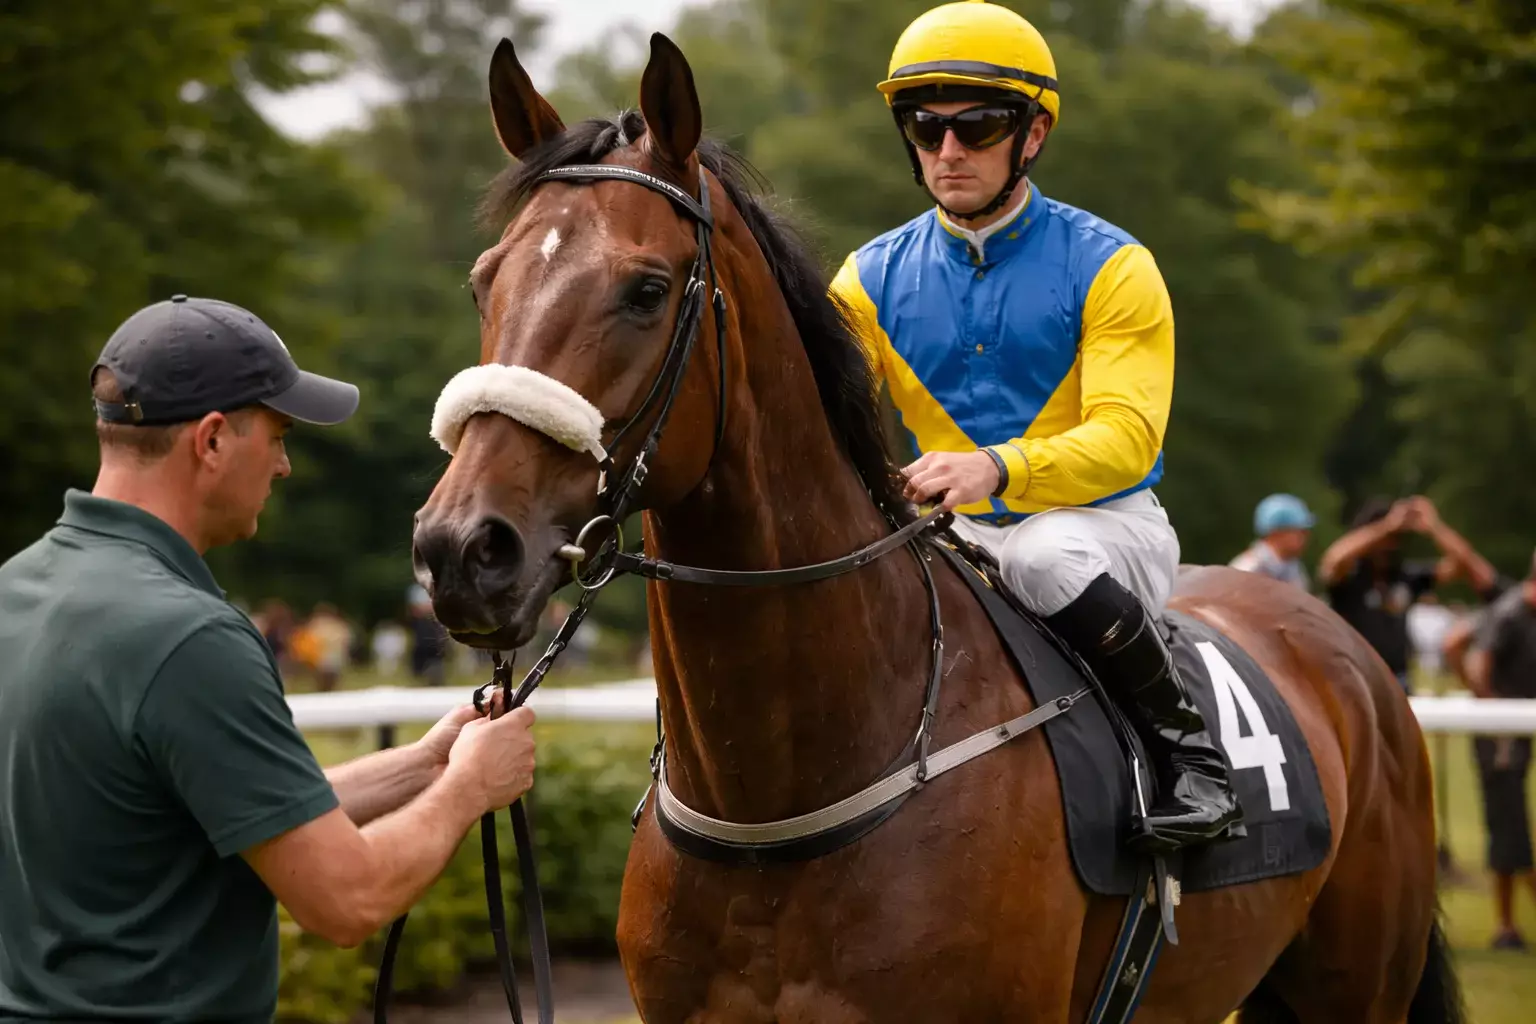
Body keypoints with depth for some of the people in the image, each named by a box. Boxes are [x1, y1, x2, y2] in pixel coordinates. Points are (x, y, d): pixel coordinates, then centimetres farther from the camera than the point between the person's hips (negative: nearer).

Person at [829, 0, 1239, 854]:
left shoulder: (1109, 267, -7)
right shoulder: (874, 278, 6)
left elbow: (1126, 436, -18)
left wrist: (999, 469, -38)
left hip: (1105, 525, -3)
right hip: (954, 534, 4)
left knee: (1045, 551, -38)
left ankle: (1188, 745, -18)